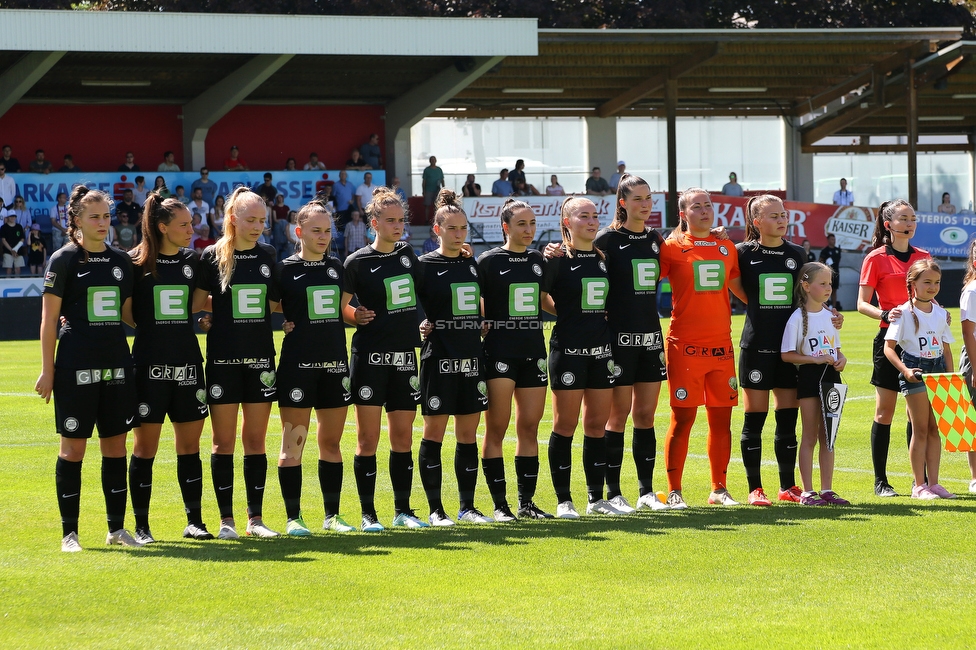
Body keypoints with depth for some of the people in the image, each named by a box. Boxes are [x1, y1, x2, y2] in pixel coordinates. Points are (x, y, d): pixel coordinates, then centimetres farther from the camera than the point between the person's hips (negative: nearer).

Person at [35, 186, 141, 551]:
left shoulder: (121, 261, 12)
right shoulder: (64, 260, -3)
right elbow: (49, 319, -4)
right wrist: (47, 370, -7)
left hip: (116, 363, 5)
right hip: (76, 366, -5)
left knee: (116, 446, 6)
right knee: (73, 446, -2)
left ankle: (117, 528, 14)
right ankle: (69, 532, 4)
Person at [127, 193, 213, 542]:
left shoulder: (193, 262, 8)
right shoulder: (137, 263, -4)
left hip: (188, 364, 4)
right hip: (149, 365, -4)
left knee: (190, 444, 6)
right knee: (145, 446, 0)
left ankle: (194, 521, 14)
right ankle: (141, 526, 7)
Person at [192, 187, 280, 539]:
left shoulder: (267, 256, 7)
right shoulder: (213, 257, -4)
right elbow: (196, 304, 0)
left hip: (260, 358, 3)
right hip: (223, 360, -3)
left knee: (255, 440, 6)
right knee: (224, 442, 1)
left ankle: (255, 518, 10)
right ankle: (226, 519, 6)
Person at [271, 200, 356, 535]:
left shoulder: (337, 268, 12)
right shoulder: (284, 269, -2)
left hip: (335, 364, 5)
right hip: (298, 365, -5)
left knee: (331, 442, 9)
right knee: (293, 442, -3)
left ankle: (332, 515, 16)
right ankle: (293, 517, 2)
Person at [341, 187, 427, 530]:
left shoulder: (407, 254, 11)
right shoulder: (358, 262, -4)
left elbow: (420, 294, 26)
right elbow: (339, 307, -2)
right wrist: (356, 316, -19)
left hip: (405, 356, 5)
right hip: (371, 357, -5)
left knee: (403, 437, 7)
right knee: (368, 438, -4)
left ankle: (403, 510, 14)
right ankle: (368, 513, 2)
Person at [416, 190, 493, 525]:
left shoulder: (473, 266, 13)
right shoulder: (424, 266, -3)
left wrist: (483, 327, 10)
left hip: (472, 359, 5)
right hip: (439, 359, -5)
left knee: (468, 435, 7)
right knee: (434, 432, -3)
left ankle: (467, 507, 13)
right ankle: (435, 509, 3)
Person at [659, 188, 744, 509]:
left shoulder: (726, 248, 12)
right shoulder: (672, 247, -1)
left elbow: (738, 287, 25)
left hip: (721, 345, 4)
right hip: (685, 346, -4)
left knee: (721, 418, 6)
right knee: (682, 417, -4)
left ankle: (719, 489, 16)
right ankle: (674, 491, 3)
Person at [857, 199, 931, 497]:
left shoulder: (923, 256, 11)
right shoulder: (876, 258, -3)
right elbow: (862, 304, -4)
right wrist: (885, 314, -22)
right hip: (890, 339, -4)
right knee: (884, 411, -2)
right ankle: (880, 481, 5)